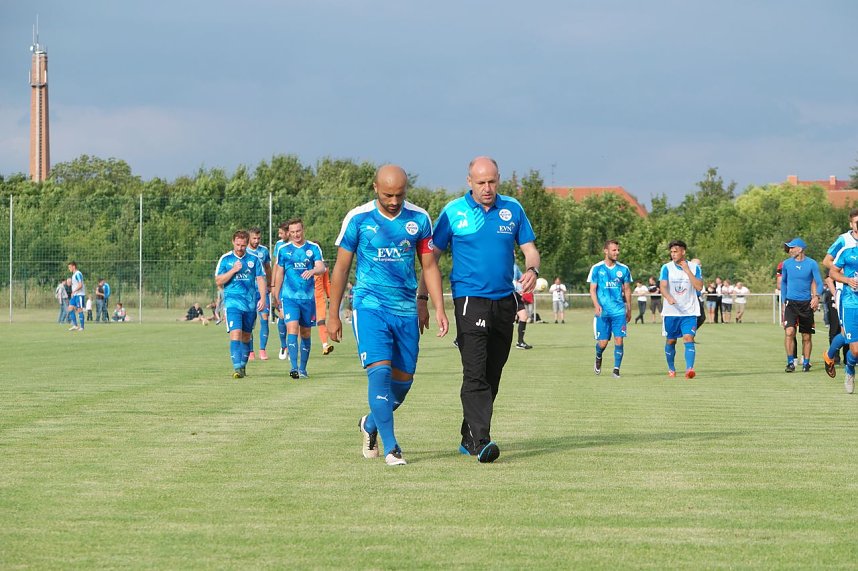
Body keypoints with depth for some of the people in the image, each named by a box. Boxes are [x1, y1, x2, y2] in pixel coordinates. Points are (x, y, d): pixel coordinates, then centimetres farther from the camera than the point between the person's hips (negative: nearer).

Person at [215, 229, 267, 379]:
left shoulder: (254, 259, 7)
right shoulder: (225, 259, 3)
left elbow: (260, 279, 8)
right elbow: (218, 281, 0)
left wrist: (263, 298, -4)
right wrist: (233, 270, -12)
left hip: (251, 304, 3)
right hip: (233, 302, -3)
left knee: (246, 336, 10)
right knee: (235, 333, -17)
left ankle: (243, 366, 23)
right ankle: (237, 368, -22)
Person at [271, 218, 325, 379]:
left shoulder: (313, 248, 3)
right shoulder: (283, 250, 7)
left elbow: (321, 267, -10)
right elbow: (279, 273, 15)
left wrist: (312, 271, -33)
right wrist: (276, 296, 17)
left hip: (308, 297, 1)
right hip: (289, 297, -1)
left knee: (305, 333, 7)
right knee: (292, 329, -16)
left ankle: (303, 368, 18)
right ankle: (294, 367, -21)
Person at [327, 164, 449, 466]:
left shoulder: (419, 219, 3)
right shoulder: (358, 219, -4)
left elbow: (429, 266, 10)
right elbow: (341, 267, 4)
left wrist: (438, 308, 1)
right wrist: (333, 315, 4)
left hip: (406, 310, 3)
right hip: (369, 305, -3)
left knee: (403, 380, 8)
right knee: (380, 371, -17)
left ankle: (371, 424, 35)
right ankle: (390, 447, -13)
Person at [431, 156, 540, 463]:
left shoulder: (512, 209, 7)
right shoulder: (453, 211, -1)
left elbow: (530, 248, 11)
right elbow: (432, 255, 3)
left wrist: (532, 269, -11)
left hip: (505, 300, 4)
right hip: (469, 299, -4)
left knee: (492, 374, 9)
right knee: (475, 373, -16)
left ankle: (468, 437, 21)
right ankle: (481, 440, -22)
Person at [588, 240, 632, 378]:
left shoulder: (623, 269, 8)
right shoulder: (597, 268, 1)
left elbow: (627, 290, 14)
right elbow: (592, 289, 1)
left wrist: (629, 309, 12)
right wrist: (596, 305, -14)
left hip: (619, 311, 2)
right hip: (602, 311, -1)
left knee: (619, 340, -8)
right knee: (603, 342, -2)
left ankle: (616, 370, -1)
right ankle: (598, 359, 30)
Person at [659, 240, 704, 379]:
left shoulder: (694, 267, 3)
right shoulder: (666, 268, 1)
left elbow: (699, 287, -7)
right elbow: (662, 286, -11)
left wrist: (687, 270, -12)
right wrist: (669, 298, -32)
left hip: (690, 312, -1)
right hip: (671, 312, 1)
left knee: (689, 339, -16)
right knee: (670, 341, 8)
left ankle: (689, 369, -24)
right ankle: (671, 369, 26)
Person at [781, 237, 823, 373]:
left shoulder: (812, 264, -4)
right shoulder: (786, 264, 4)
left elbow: (819, 283, -4)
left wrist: (816, 297, -22)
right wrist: (784, 300, 15)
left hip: (806, 304, -1)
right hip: (791, 303, 1)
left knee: (807, 336, 6)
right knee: (789, 332, -17)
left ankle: (806, 363, 19)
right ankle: (790, 362, -11)